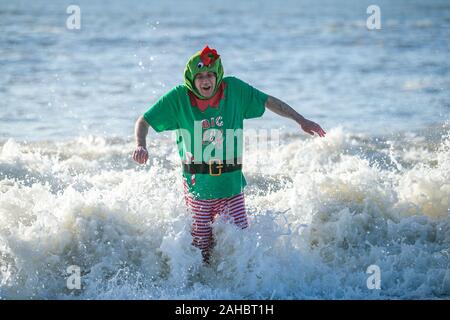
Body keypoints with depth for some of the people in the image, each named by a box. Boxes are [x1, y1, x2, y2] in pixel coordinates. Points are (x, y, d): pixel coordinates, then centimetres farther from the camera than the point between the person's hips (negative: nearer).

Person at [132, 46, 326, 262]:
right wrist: (140, 145, -23)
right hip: (198, 186, -1)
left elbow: (269, 102, 9)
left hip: (231, 186, 1)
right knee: (202, 247, 3)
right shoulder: (179, 97, -8)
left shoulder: (234, 90, -4)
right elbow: (144, 122, -4)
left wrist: (301, 120, 8)